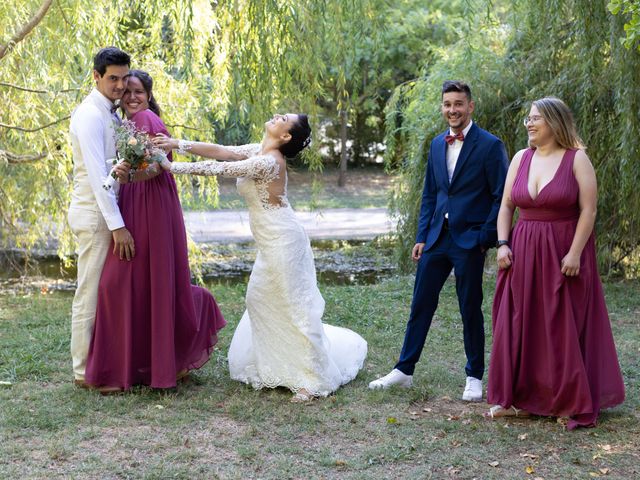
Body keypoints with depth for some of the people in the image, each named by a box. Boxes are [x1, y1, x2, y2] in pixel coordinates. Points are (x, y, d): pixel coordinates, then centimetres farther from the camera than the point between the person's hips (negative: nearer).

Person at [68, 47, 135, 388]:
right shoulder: (90, 115, -14)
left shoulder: (111, 114, 15)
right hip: (94, 215, -9)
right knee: (90, 293, -3)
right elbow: (96, 174, -21)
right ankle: (85, 372, 4)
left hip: (108, 212, 9)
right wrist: (116, 225, -23)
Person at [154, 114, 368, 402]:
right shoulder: (260, 152, 7)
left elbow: (217, 169, -19)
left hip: (282, 242, -10)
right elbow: (219, 151, 8)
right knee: (262, 302, 17)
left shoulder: (267, 162, -21)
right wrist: (178, 144, 1)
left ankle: (316, 380, 5)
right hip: (272, 243, 10)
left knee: (293, 307, -4)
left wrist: (172, 166, -13)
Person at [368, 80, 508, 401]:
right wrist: (421, 237, 9)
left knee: (470, 309, 5)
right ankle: (404, 370, 19)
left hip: (469, 240, -5)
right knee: (421, 303, 10)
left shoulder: (490, 145, -8)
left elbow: (500, 197, -8)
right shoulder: (437, 144, 10)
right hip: (437, 237, 6)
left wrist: (485, 238, -13)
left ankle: (474, 377, 18)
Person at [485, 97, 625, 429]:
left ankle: (570, 402, 13)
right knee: (518, 325, 5)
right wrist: (502, 244, -1)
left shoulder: (576, 159, -6)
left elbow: (588, 209, -11)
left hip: (563, 254, -5)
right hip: (524, 252, 5)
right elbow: (506, 206, 10)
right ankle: (519, 399, 16)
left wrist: (574, 253, -17)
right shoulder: (521, 158, 8)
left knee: (563, 328, 1)